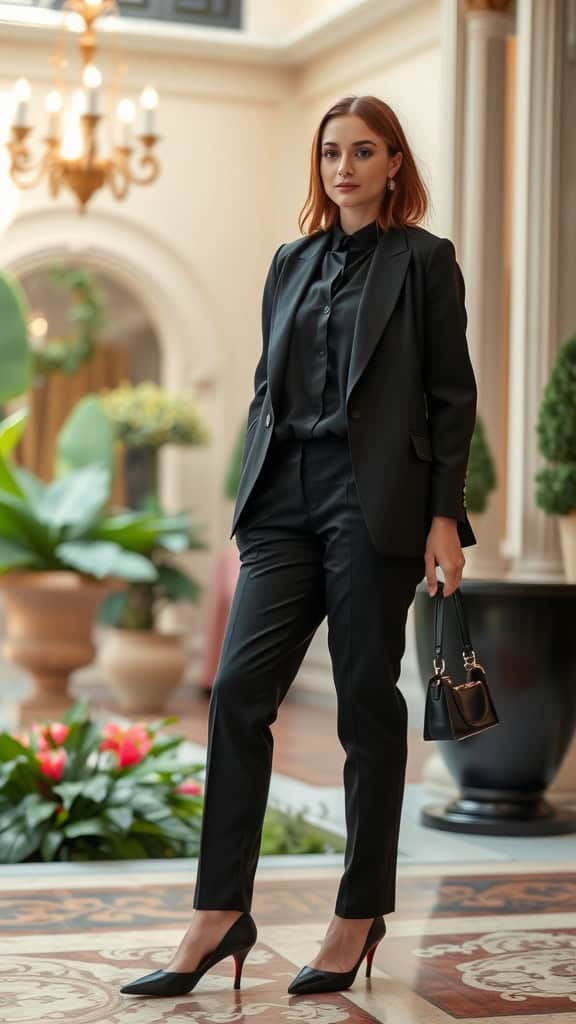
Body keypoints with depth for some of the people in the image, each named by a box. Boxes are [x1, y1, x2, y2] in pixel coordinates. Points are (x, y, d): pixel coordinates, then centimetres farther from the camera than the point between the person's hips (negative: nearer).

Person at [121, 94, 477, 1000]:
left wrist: (444, 516, -9)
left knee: (367, 702, 2)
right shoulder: (293, 262, 16)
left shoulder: (423, 260, 2)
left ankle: (361, 914, 14)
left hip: (375, 506, -5)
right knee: (238, 691, -3)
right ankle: (220, 915, 3)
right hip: (287, 503, 5)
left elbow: (452, 393, -2)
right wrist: (249, 507, 13)